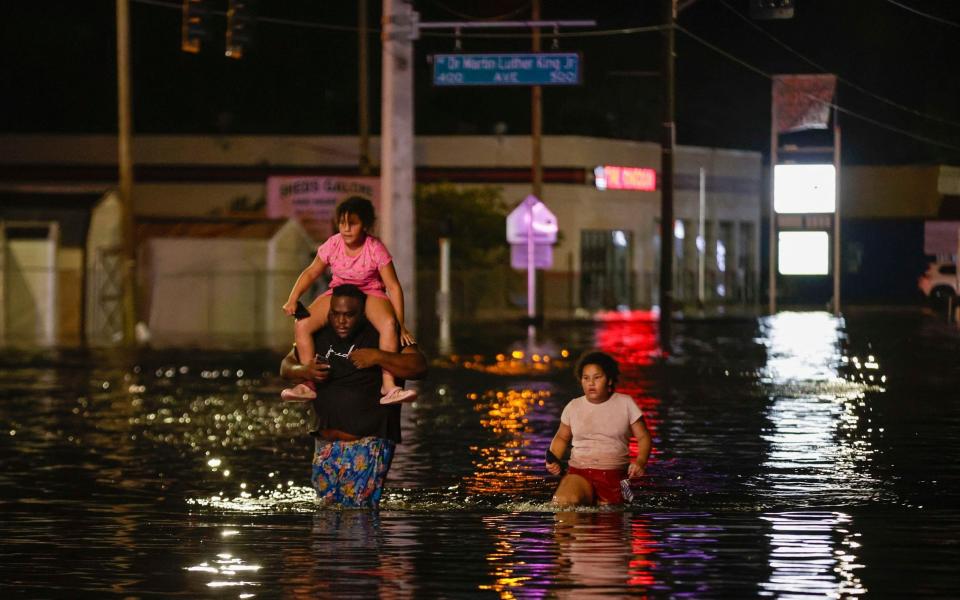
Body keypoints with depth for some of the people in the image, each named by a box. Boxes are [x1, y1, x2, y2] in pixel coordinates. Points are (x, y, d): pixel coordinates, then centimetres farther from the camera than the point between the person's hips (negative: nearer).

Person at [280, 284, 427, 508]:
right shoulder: (319, 335, 8)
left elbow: (419, 366, -16)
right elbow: (286, 365, 17)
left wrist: (377, 357, -27)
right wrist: (303, 371, -7)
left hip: (368, 442, -5)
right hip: (326, 442, 5)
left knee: (358, 506, -9)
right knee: (328, 502, 14)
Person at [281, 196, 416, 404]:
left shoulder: (375, 249, -19)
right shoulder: (332, 245, -11)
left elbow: (393, 286, -17)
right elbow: (311, 273, 2)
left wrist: (400, 325, -22)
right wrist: (293, 300, -13)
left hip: (370, 293, -3)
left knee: (388, 324, -37)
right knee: (302, 325, -21)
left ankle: (388, 385, -35)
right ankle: (308, 384, -16)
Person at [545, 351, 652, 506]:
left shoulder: (625, 403, 6)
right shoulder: (573, 407, 10)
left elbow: (643, 437, 8)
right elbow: (562, 438, 24)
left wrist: (640, 462, -11)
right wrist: (553, 461, 5)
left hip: (614, 476, 0)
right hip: (579, 473, 0)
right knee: (562, 502, -29)